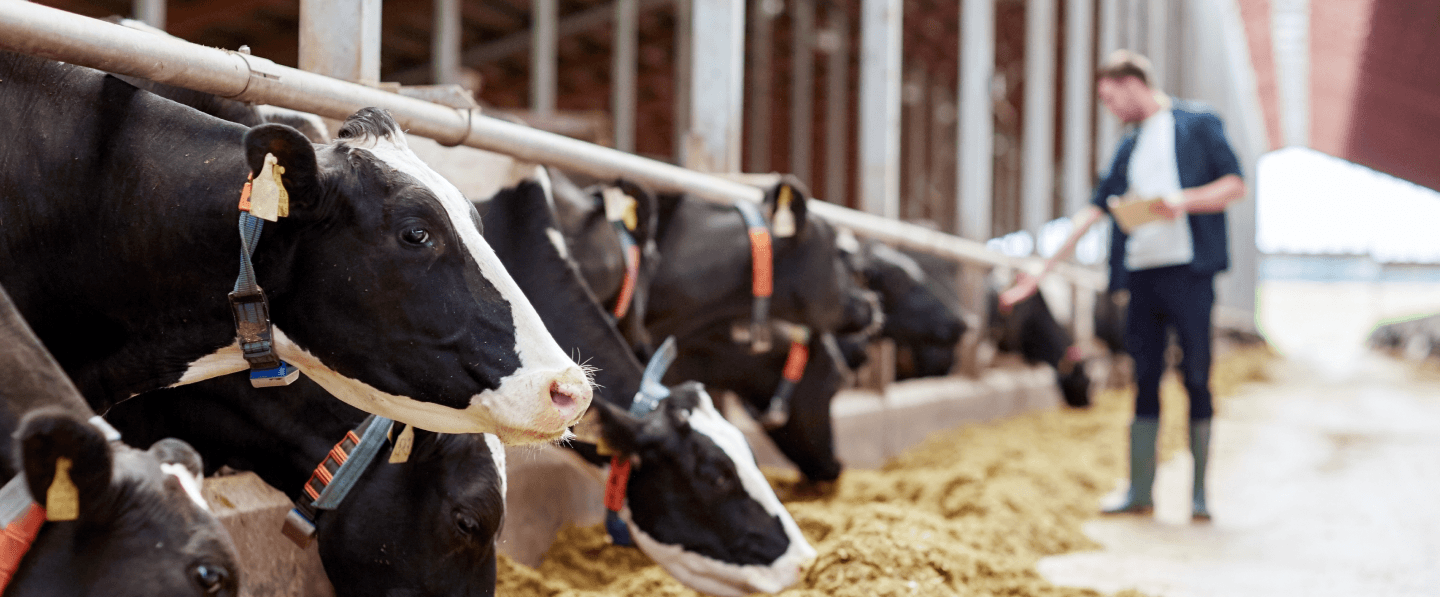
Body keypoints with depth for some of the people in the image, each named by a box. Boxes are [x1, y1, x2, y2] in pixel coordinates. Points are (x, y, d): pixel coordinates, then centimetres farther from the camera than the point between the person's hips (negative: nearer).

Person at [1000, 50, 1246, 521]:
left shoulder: (1197, 124, 3)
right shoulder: (1129, 147, 20)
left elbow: (1235, 184, -2)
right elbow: (1095, 209, 18)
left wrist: (1183, 201, -18)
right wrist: (1041, 271, 14)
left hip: (1187, 269, -5)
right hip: (1142, 274, 6)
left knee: (1196, 379, -3)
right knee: (1144, 382, 5)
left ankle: (1199, 495, 2)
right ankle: (1140, 493, 8)